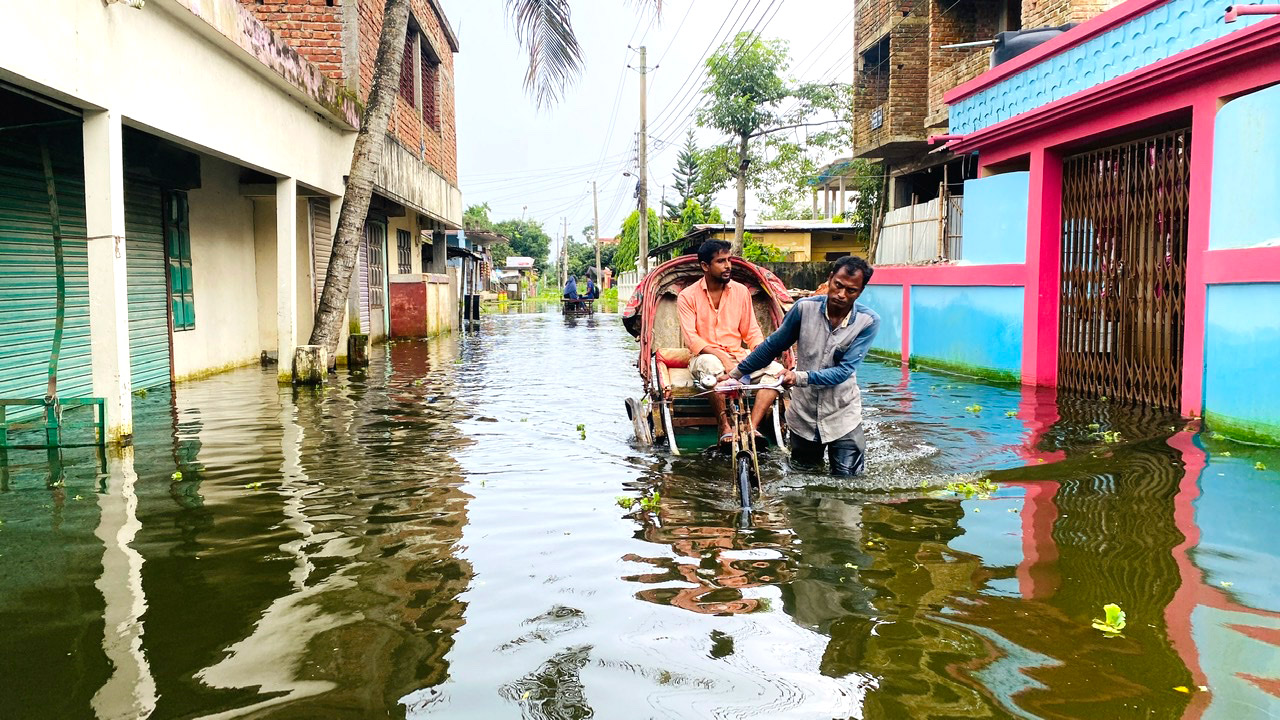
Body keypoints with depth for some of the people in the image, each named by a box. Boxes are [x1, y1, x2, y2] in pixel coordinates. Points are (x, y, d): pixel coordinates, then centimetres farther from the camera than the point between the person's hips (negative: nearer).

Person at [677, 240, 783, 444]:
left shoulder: (741, 291, 7)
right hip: (705, 357, -4)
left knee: (776, 369, -23)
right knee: (714, 366, -40)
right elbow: (691, 338, -11)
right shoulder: (687, 296, -3)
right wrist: (721, 355, -26)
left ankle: (751, 427, -30)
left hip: (738, 356, 4)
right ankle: (725, 427, -26)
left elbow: (752, 330, 11)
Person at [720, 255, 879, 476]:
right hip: (803, 414, 2)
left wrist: (801, 377, -32)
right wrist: (736, 373, 5)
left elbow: (845, 370, -20)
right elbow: (773, 346, 2)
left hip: (842, 416, -1)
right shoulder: (805, 307, -10)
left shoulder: (869, 321, -14)